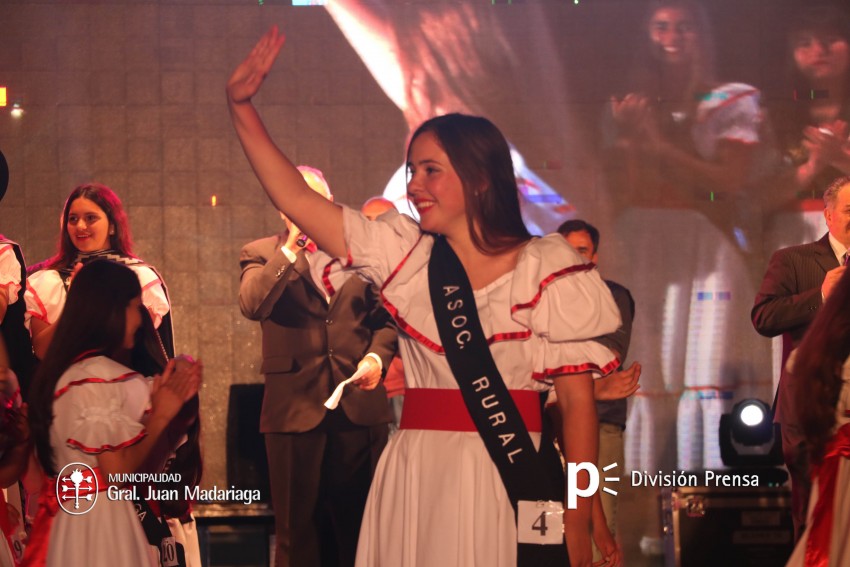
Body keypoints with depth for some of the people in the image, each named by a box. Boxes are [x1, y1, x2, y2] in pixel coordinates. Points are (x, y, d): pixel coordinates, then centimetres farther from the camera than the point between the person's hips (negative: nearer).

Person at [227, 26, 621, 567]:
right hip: (415, 482, 4)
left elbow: (578, 404, -4)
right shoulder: (406, 254, 9)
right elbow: (296, 198, 6)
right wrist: (242, 107, -2)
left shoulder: (548, 271, -2)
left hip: (509, 485, -4)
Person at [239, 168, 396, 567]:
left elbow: (383, 319, 14)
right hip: (296, 409, -2)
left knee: (361, 526, 7)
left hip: (359, 404, 2)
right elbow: (253, 305, -15)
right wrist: (293, 243, -14)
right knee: (298, 530, 3)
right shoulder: (262, 254, 4)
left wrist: (377, 355, -6)